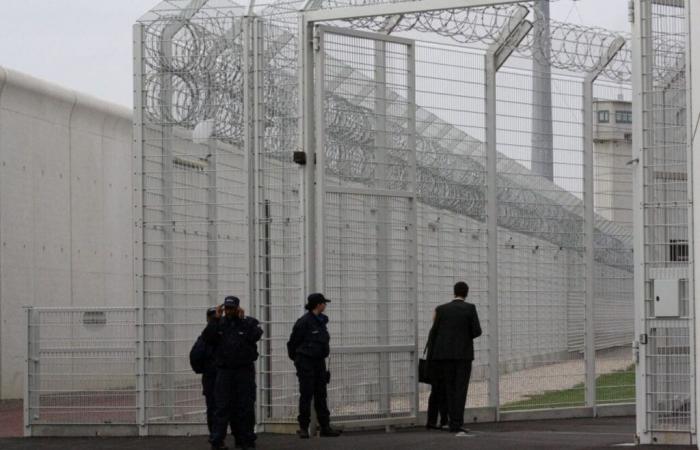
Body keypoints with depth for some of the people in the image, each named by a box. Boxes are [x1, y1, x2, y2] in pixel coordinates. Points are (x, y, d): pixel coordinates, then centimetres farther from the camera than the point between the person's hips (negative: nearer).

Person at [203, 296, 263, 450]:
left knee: (245, 407, 4)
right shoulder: (219, 323, 7)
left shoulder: (249, 322, 1)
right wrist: (216, 319, -12)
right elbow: (206, 338, -8)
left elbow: (255, 336, -19)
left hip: (245, 370, -1)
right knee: (222, 407, -3)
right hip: (224, 370, 1)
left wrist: (242, 319, -18)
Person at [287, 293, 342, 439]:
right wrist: (295, 358, 10)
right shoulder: (304, 322, -14)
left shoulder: (322, 320, 10)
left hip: (319, 361, 7)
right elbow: (293, 342, -6)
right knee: (306, 394, -4)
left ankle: (325, 427, 9)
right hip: (305, 361, -7)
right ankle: (303, 428, 2)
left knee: (321, 394, 7)